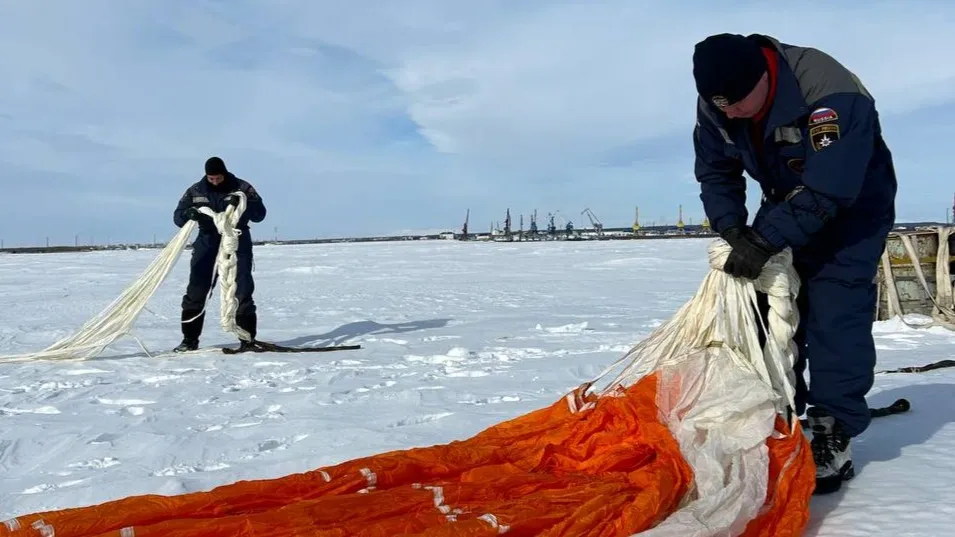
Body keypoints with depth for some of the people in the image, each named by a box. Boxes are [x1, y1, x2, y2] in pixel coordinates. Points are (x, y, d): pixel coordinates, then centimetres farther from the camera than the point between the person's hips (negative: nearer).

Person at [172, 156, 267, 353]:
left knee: (242, 292, -2)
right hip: (207, 243, 2)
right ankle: (190, 339, 10)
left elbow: (260, 214, -7)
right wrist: (188, 214, -20)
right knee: (195, 291, 1)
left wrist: (243, 204, -26)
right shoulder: (195, 191, 5)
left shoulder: (242, 188, -1)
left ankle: (248, 339, 6)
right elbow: (178, 217, 3)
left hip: (237, 243, -2)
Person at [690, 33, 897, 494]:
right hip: (785, 205, 6)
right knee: (770, 306, 1)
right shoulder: (715, 104, -16)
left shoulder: (831, 94, -35)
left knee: (834, 314, -15)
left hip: (853, 208, -6)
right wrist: (733, 229, -19)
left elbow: (826, 191, -36)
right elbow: (715, 173, -5)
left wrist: (765, 240, -38)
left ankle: (833, 438, -8)